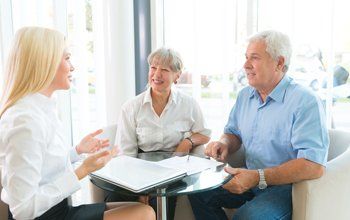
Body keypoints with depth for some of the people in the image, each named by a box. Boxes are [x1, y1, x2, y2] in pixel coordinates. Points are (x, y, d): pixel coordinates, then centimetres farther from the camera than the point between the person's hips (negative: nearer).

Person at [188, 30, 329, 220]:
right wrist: (224, 144, -5)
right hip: (250, 178, 7)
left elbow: (314, 165, -27)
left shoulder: (305, 102, -18)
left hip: (285, 186, -7)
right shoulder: (245, 95, 8)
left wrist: (258, 177, -30)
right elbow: (233, 133, 20)